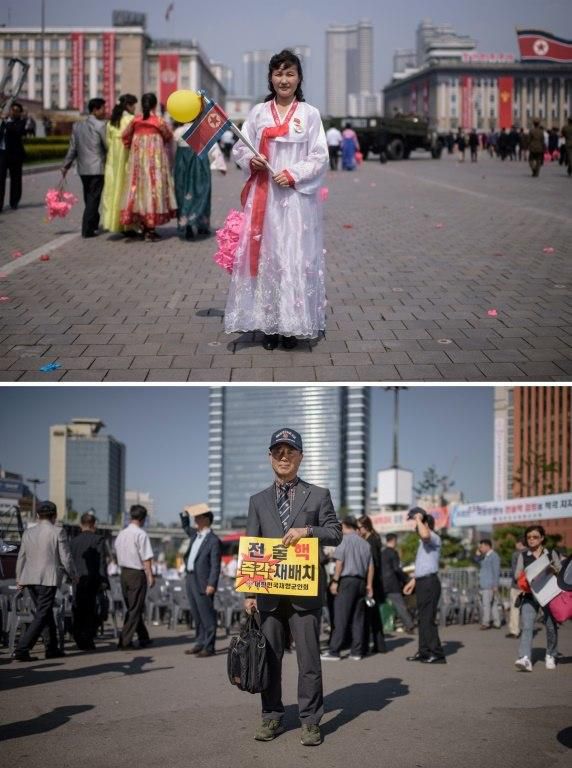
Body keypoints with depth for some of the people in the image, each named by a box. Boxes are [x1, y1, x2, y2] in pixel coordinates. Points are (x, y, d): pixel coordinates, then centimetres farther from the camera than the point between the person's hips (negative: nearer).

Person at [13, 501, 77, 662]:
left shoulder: (28, 532, 8)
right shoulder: (58, 532, -7)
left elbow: (21, 557, 13)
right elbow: (65, 558, -6)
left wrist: (19, 579, 23)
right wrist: (72, 575, 9)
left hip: (30, 578, 6)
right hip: (48, 579, -6)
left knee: (46, 613, 18)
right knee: (42, 616, -4)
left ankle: (51, 648, 24)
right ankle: (21, 649, -13)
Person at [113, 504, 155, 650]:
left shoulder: (121, 534, 7)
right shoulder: (141, 534, -15)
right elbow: (146, 558, -16)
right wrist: (150, 576, -10)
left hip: (124, 572, 8)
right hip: (137, 573, -7)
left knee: (132, 607, 16)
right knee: (135, 609, 0)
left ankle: (143, 638, 27)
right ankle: (124, 642, -4)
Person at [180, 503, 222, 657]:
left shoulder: (213, 540, -11)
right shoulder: (195, 534, 13)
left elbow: (215, 565, -14)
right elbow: (185, 527, 35)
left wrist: (211, 584, -20)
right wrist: (184, 515, 17)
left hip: (203, 583, -8)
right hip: (190, 579, 9)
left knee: (207, 615, -3)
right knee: (196, 615, 15)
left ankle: (208, 647, 0)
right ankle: (200, 643, 23)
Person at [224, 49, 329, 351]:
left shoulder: (309, 114, 3)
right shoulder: (258, 112, 9)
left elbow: (320, 157, 0)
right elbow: (240, 148, 9)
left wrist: (294, 174, -13)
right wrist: (250, 160, -12)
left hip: (297, 197, -2)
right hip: (263, 196, 2)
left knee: (295, 257, -3)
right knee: (265, 256, 1)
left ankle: (292, 325, 3)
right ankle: (268, 325, 7)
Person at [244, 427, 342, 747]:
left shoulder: (318, 495, 9)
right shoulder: (258, 501, 14)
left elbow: (335, 534, 4)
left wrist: (307, 530, -15)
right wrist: (249, 592, 3)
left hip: (306, 592, -2)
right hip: (269, 593, 2)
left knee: (309, 658, -1)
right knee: (269, 658, 6)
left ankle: (310, 721, 5)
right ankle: (272, 717, 15)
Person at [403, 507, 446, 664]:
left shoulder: (434, 538, -10)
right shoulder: (424, 541, 21)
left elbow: (425, 534, -36)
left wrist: (418, 519, -21)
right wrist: (413, 581, 29)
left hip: (429, 582, -10)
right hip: (422, 582, 10)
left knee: (427, 618, -10)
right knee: (422, 618, 11)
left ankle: (437, 654, -8)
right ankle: (424, 652, 16)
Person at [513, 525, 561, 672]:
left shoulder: (551, 554, 9)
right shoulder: (523, 556, 10)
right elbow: (517, 575, 7)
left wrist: (555, 570, -14)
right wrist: (527, 575, -15)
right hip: (529, 595, 0)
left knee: (551, 626, 4)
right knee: (527, 626, -16)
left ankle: (550, 656, 27)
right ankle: (525, 659, -27)